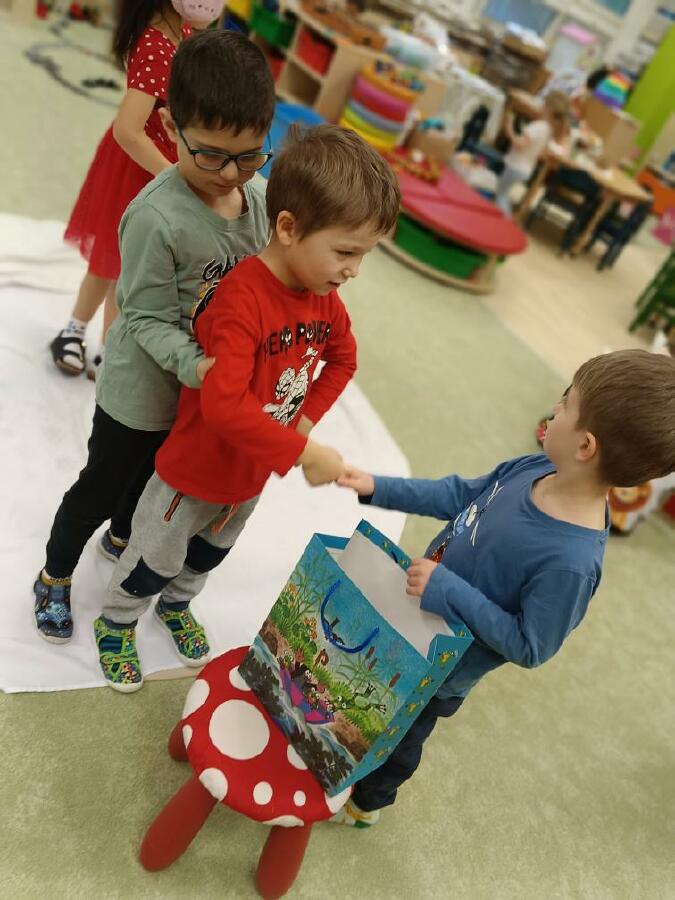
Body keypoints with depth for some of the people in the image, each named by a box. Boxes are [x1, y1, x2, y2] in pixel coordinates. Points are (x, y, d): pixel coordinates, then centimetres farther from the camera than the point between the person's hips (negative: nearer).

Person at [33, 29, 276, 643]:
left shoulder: (260, 194, -8)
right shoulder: (156, 216, -29)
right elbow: (148, 319, -23)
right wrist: (194, 366, -37)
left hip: (211, 388, 6)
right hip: (143, 392, -6)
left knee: (155, 477, 29)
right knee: (99, 489, 16)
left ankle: (121, 539, 61)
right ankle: (55, 578, 45)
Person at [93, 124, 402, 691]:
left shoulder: (326, 297, -9)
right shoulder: (243, 299, -34)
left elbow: (343, 360, 9)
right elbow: (224, 407, -42)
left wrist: (305, 419, -2)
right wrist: (303, 452, -37)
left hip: (255, 472, 7)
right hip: (197, 469, -7)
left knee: (209, 555, 31)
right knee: (155, 560, 19)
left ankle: (176, 606, 60)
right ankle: (117, 624, 49)